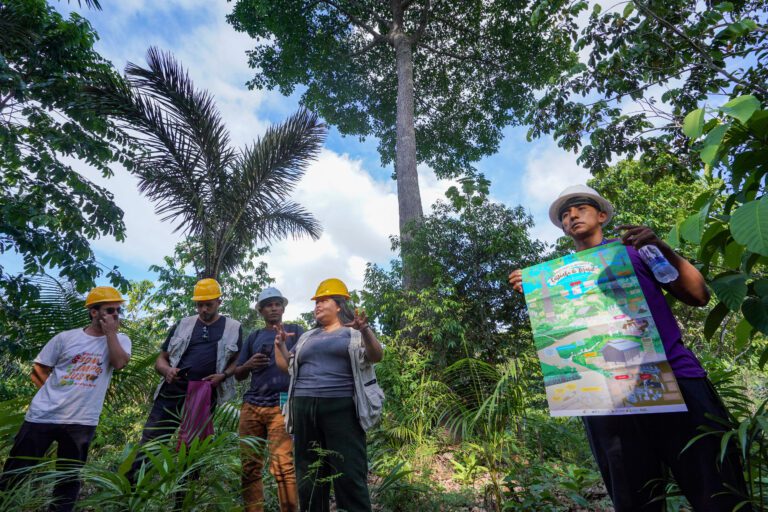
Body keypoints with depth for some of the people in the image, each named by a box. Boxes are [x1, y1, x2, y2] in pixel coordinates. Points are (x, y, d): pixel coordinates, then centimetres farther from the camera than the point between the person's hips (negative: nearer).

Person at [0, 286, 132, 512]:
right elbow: (38, 370, 10)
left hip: (81, 421, 0)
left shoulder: (120, 340, 0)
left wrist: (111, 332, -15)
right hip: (43, 415, 0)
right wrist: (53, 393, -1)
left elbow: (119, 363, -19)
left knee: (69, 478, 12)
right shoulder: (66, 337, 1)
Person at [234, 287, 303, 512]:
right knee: (249, 466, 5)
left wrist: (285, 341, -15)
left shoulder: (295, 330, 9)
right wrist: (249, 364, -4)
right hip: (252, 404, 4)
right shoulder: (254, 337, 17)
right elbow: (238, 375, 19)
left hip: (281, 405, -4)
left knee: (283, 465, -11)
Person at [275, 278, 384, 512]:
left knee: (349, 475, -3)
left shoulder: (354, 333, 3)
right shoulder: (307, 337, 19)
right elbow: (287, 366, 22)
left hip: (341, 409, -5)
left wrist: (366, 331, -28)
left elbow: (376, 356, -11)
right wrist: (279, 345, 5)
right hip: (305, 410, 6)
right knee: (308, 474, 14)